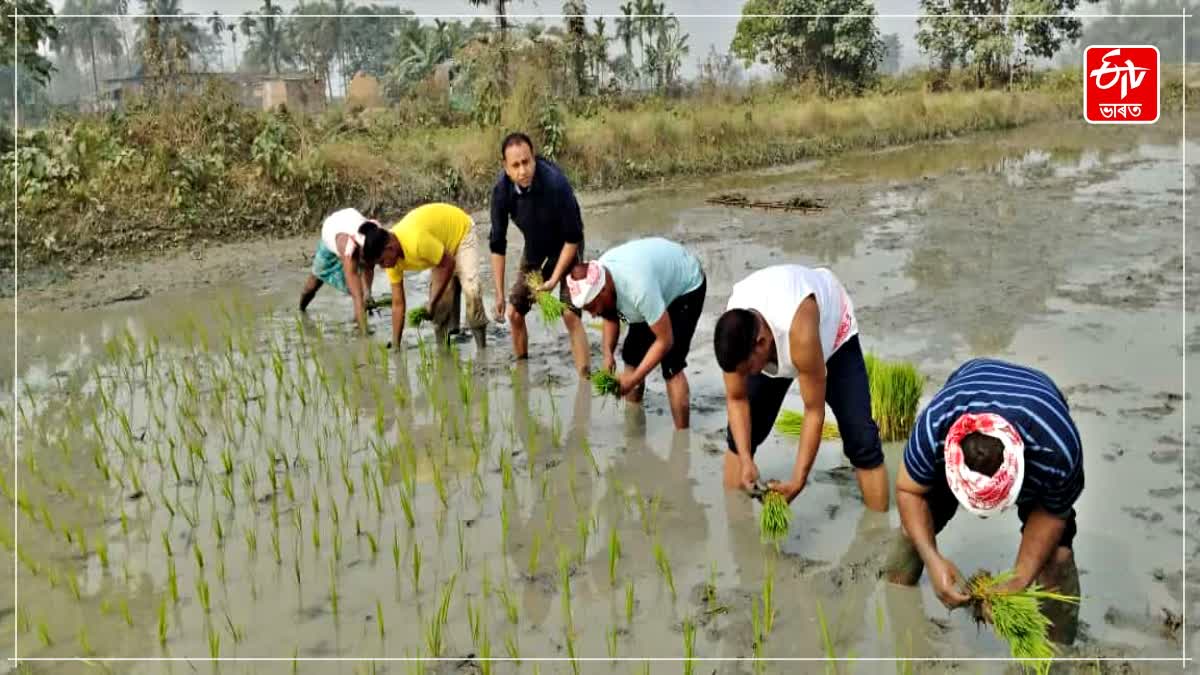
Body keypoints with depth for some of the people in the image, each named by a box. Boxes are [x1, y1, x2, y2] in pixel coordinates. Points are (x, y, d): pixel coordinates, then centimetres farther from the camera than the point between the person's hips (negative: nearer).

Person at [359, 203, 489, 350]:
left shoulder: (417, 241, -42)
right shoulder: (391, 258, -16)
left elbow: (448, 265, -28)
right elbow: (398, 304, -10)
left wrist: (432, 303, -23)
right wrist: (395, 345, -11)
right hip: (442, 240, 7)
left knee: (471, 289, -21)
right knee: (441, 295, -5)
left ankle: (482, 347, -12)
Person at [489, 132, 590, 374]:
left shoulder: (555, 183, -35)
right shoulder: (502, 190, -22)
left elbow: (573, 237, -23)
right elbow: (497, 244, -11)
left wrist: (554, 279, -24)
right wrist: (499, 293, -10)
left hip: (565, 247, -4)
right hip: (534, 247, 5)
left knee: (570, 315, -18)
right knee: (515, 313, 4)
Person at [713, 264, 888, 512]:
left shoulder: (800, 332, -46)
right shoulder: (733, 331, -32)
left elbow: (814, 412, -34)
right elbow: (736, 400, -18)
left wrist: (798, 480, -33)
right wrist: (746, 462, -28)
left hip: (833, 335, -4)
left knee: (860, 439, -15)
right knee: (741, 430, -2)